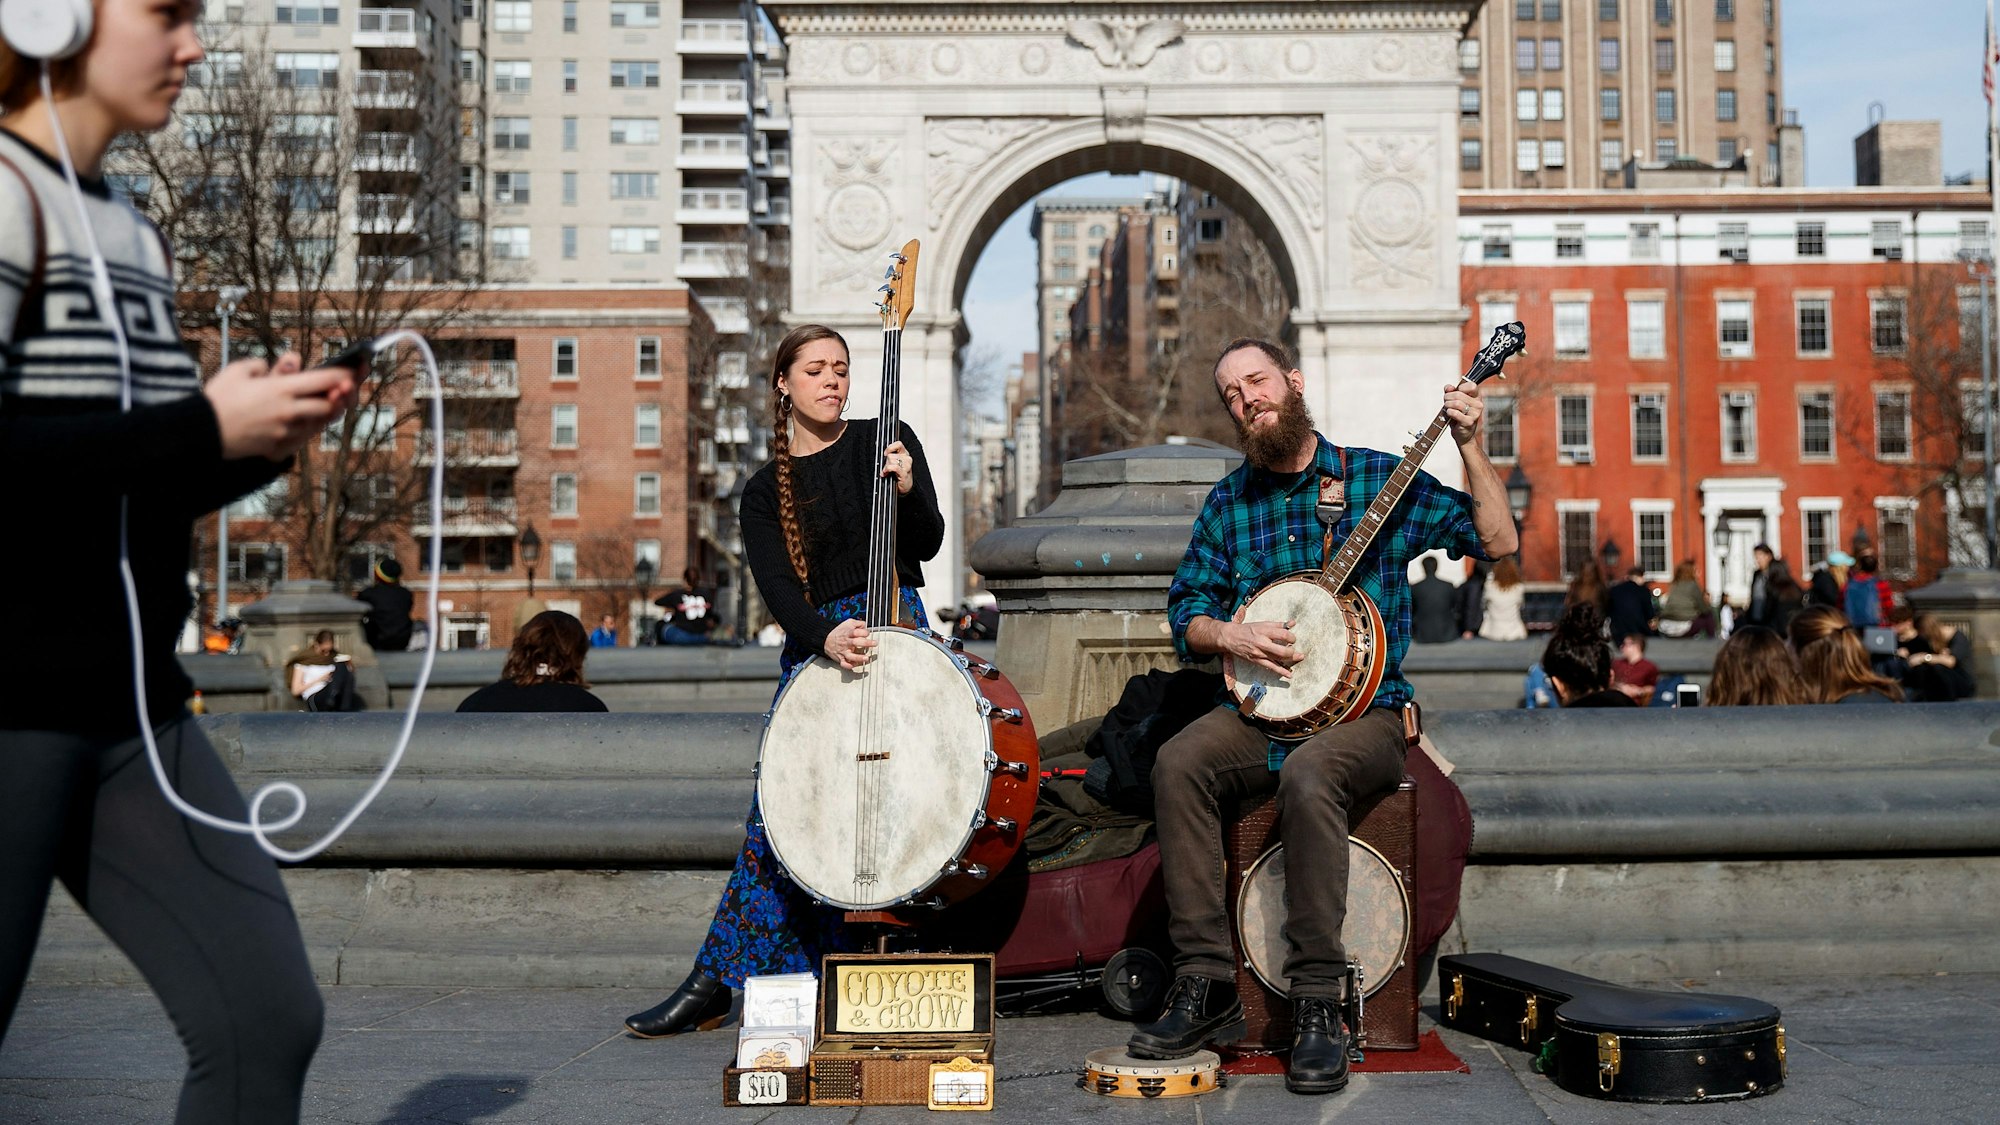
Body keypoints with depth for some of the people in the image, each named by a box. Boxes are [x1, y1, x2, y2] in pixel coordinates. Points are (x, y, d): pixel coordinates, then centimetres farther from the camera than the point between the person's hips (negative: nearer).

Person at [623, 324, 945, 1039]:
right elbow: (777, 587, -4)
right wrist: (825, 638, -24)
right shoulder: (765, 492, 10)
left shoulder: (886, 442, 8)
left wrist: (907, 489, -19)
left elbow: (928, 545, 1)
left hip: (892, 630, -2)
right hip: (812, 646, 2)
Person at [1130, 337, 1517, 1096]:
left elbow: (1497, 542, 1)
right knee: (1178, 763, -27)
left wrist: (1470, 447, -9)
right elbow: (1185, 613, 12)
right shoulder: (1228, 502, 13)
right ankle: (1206, 983, -21)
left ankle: (1319, 1003, -26)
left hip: (1364, 711, -3)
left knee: (1308, 774, -36)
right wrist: (1231, 637, -9)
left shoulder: (1378, 479, 4)